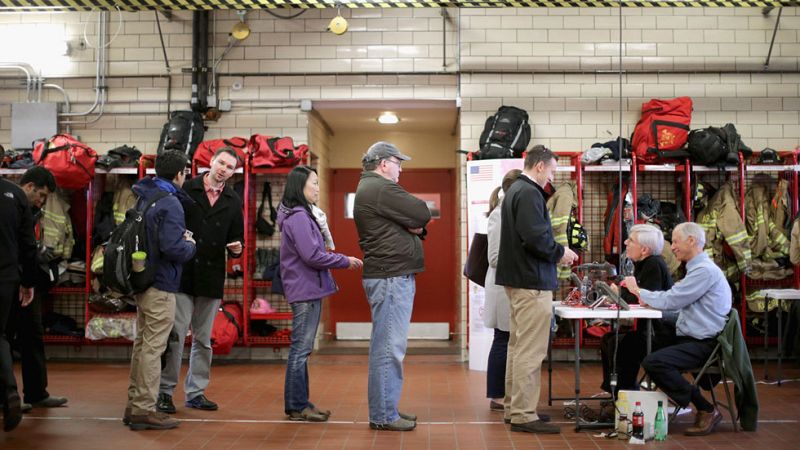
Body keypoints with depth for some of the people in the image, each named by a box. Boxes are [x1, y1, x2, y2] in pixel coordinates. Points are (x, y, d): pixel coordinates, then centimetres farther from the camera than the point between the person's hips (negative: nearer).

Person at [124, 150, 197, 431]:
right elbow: (173, 248, -27)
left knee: (142, 344, 17)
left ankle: (134, 404, 25)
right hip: (161, 286, -10)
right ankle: (145, 410, 1)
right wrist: (190, 245, -5)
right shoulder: (170, 204, -17)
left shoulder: (144, 197, 12)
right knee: (153, 347, -4)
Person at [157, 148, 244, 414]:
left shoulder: (233, 201, 11)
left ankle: (196, 392, 21)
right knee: (175, 335, -6)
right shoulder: (186, 190, -1)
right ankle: (164, 391, 6)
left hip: (212, 279, 4)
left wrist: (236, 248, -8)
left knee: (203, 339, 11)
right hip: (181, 275, -4)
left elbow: (236, 237, 14)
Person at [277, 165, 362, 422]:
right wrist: (345, 261, -10)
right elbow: (313, 256, -20)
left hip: (308, 290, 10)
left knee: (301, 349, 13)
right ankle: (297, 406, 3)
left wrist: (339, 259, 7)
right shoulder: (298, 217, -16)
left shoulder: (301, 215, 16)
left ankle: (298, 403, 20)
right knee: (301, 349, -4)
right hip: (306, 290, -10)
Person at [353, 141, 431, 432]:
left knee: (387, 345, 15)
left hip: (389, 275, 11)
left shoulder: (369, 188, 20)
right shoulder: (381, 189, -15)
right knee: (389, 347, -8)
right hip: (391, 276, -11)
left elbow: (415, 220, 17)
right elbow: (423, 213, -15)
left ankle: (387, 408, 23)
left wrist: (413, 225, -4)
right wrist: (415, 222, 4)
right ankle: (383, 416, -3)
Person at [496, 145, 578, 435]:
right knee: (530, 352, -7)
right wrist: (560, 253, -9)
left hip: (516, 279, 11)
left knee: (518, 346, 16)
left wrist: (554, 253, 13)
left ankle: (513, 408, 23)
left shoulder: (514, 190, 16)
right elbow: (536, 237, -25)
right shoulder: (529, 193, -16)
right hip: (533, 283, -11)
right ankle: (523, 415, -3)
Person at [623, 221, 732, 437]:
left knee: (653, 362, -26)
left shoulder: (705, 270, -17)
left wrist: (638, 290, -5)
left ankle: (707, 411, -15)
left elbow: (670, 301, -19)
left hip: (704, 344, -10)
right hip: (691, 338, 10)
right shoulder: (698, 268, 17)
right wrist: (647, 298, 0)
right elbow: (675, 301, 16)